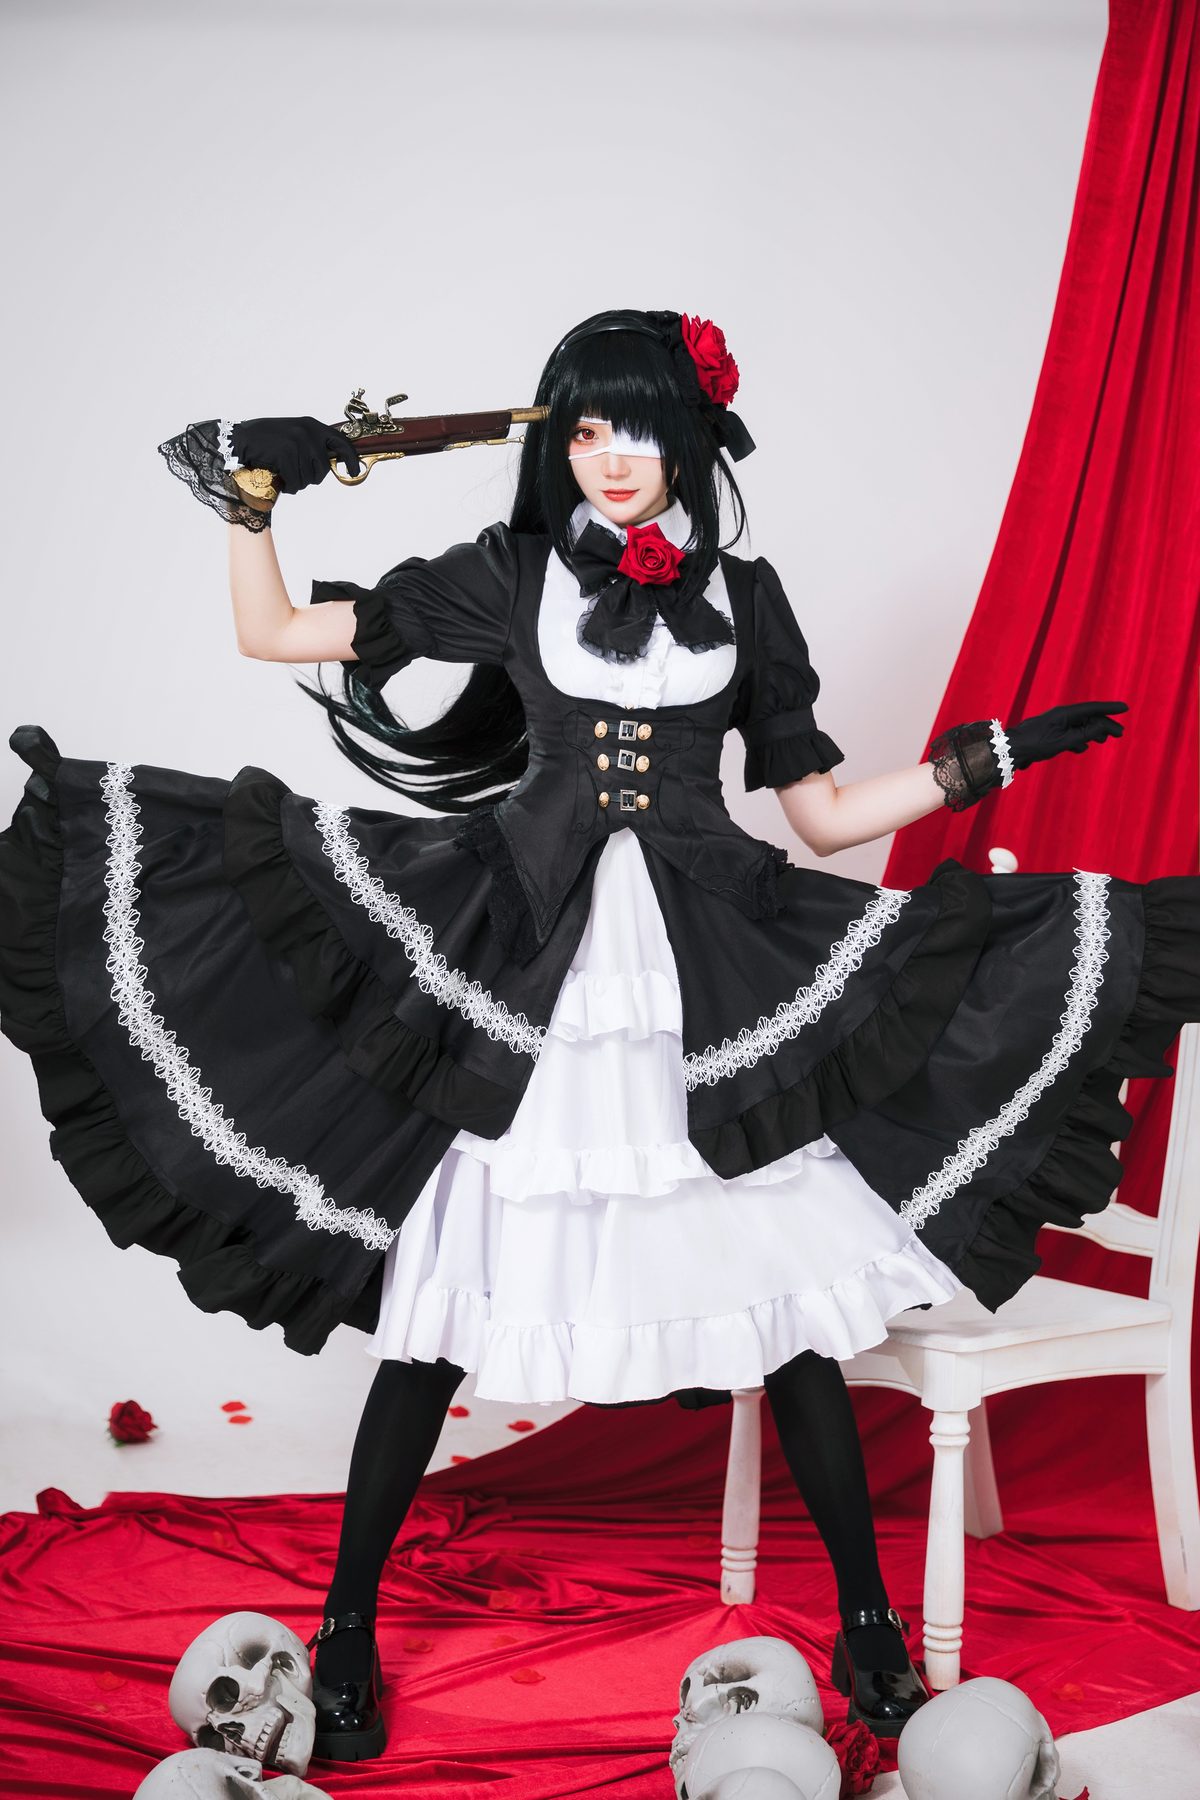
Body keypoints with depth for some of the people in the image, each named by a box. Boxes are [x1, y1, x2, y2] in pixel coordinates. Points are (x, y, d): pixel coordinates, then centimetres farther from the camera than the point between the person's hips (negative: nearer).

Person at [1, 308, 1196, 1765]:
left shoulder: (743, 594, 11)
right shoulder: (512, 575, 7)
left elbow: (823, 813, 13)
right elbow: (274, 634, 8)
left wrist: (988, 759, 9)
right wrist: (252, 494, -4)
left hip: (715, 982, 1)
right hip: (529, 975, -1)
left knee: (787, 1303, 1)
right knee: (444, 1311, 0)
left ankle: (868, 1618, 22)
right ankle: (346, 1624, 19)